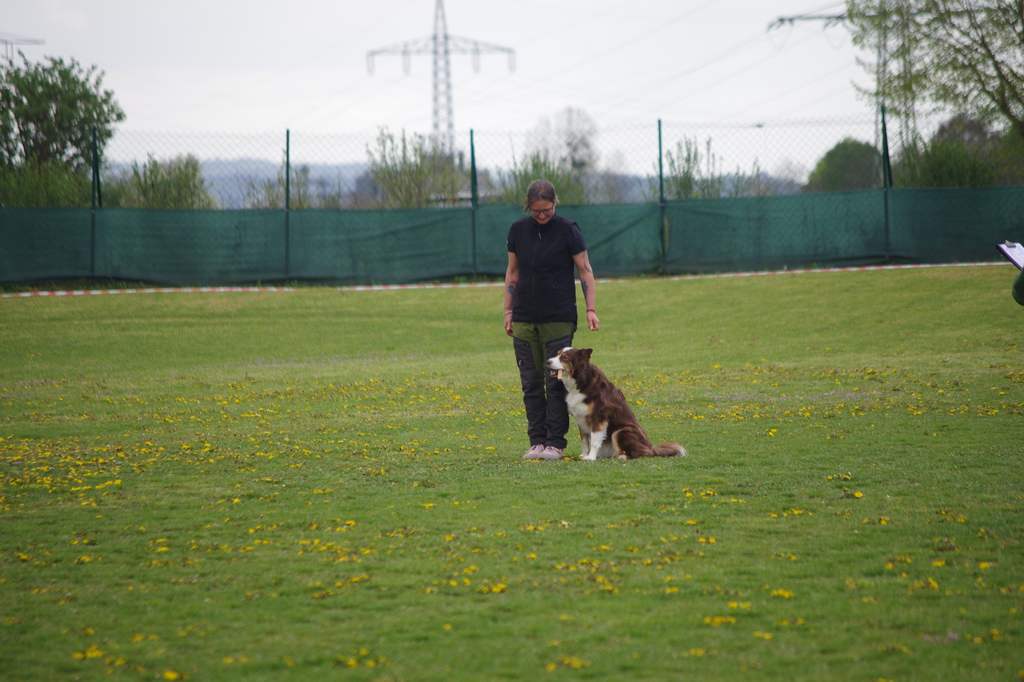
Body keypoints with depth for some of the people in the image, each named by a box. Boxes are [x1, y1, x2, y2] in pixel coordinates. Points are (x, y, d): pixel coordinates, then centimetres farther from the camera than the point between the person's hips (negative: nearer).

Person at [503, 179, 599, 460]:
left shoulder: (568, 230, -7)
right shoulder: (518, 230, 4)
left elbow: (585, 271, -3)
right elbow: (512, 272, 13)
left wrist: (590, 309, -11)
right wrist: (508, 311, 10)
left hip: (559, 320, -4)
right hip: (524, 320, 4)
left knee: (556, 382, -4)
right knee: (531, 382, 4)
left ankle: (555, 443, 1)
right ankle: (537, 441, 9)